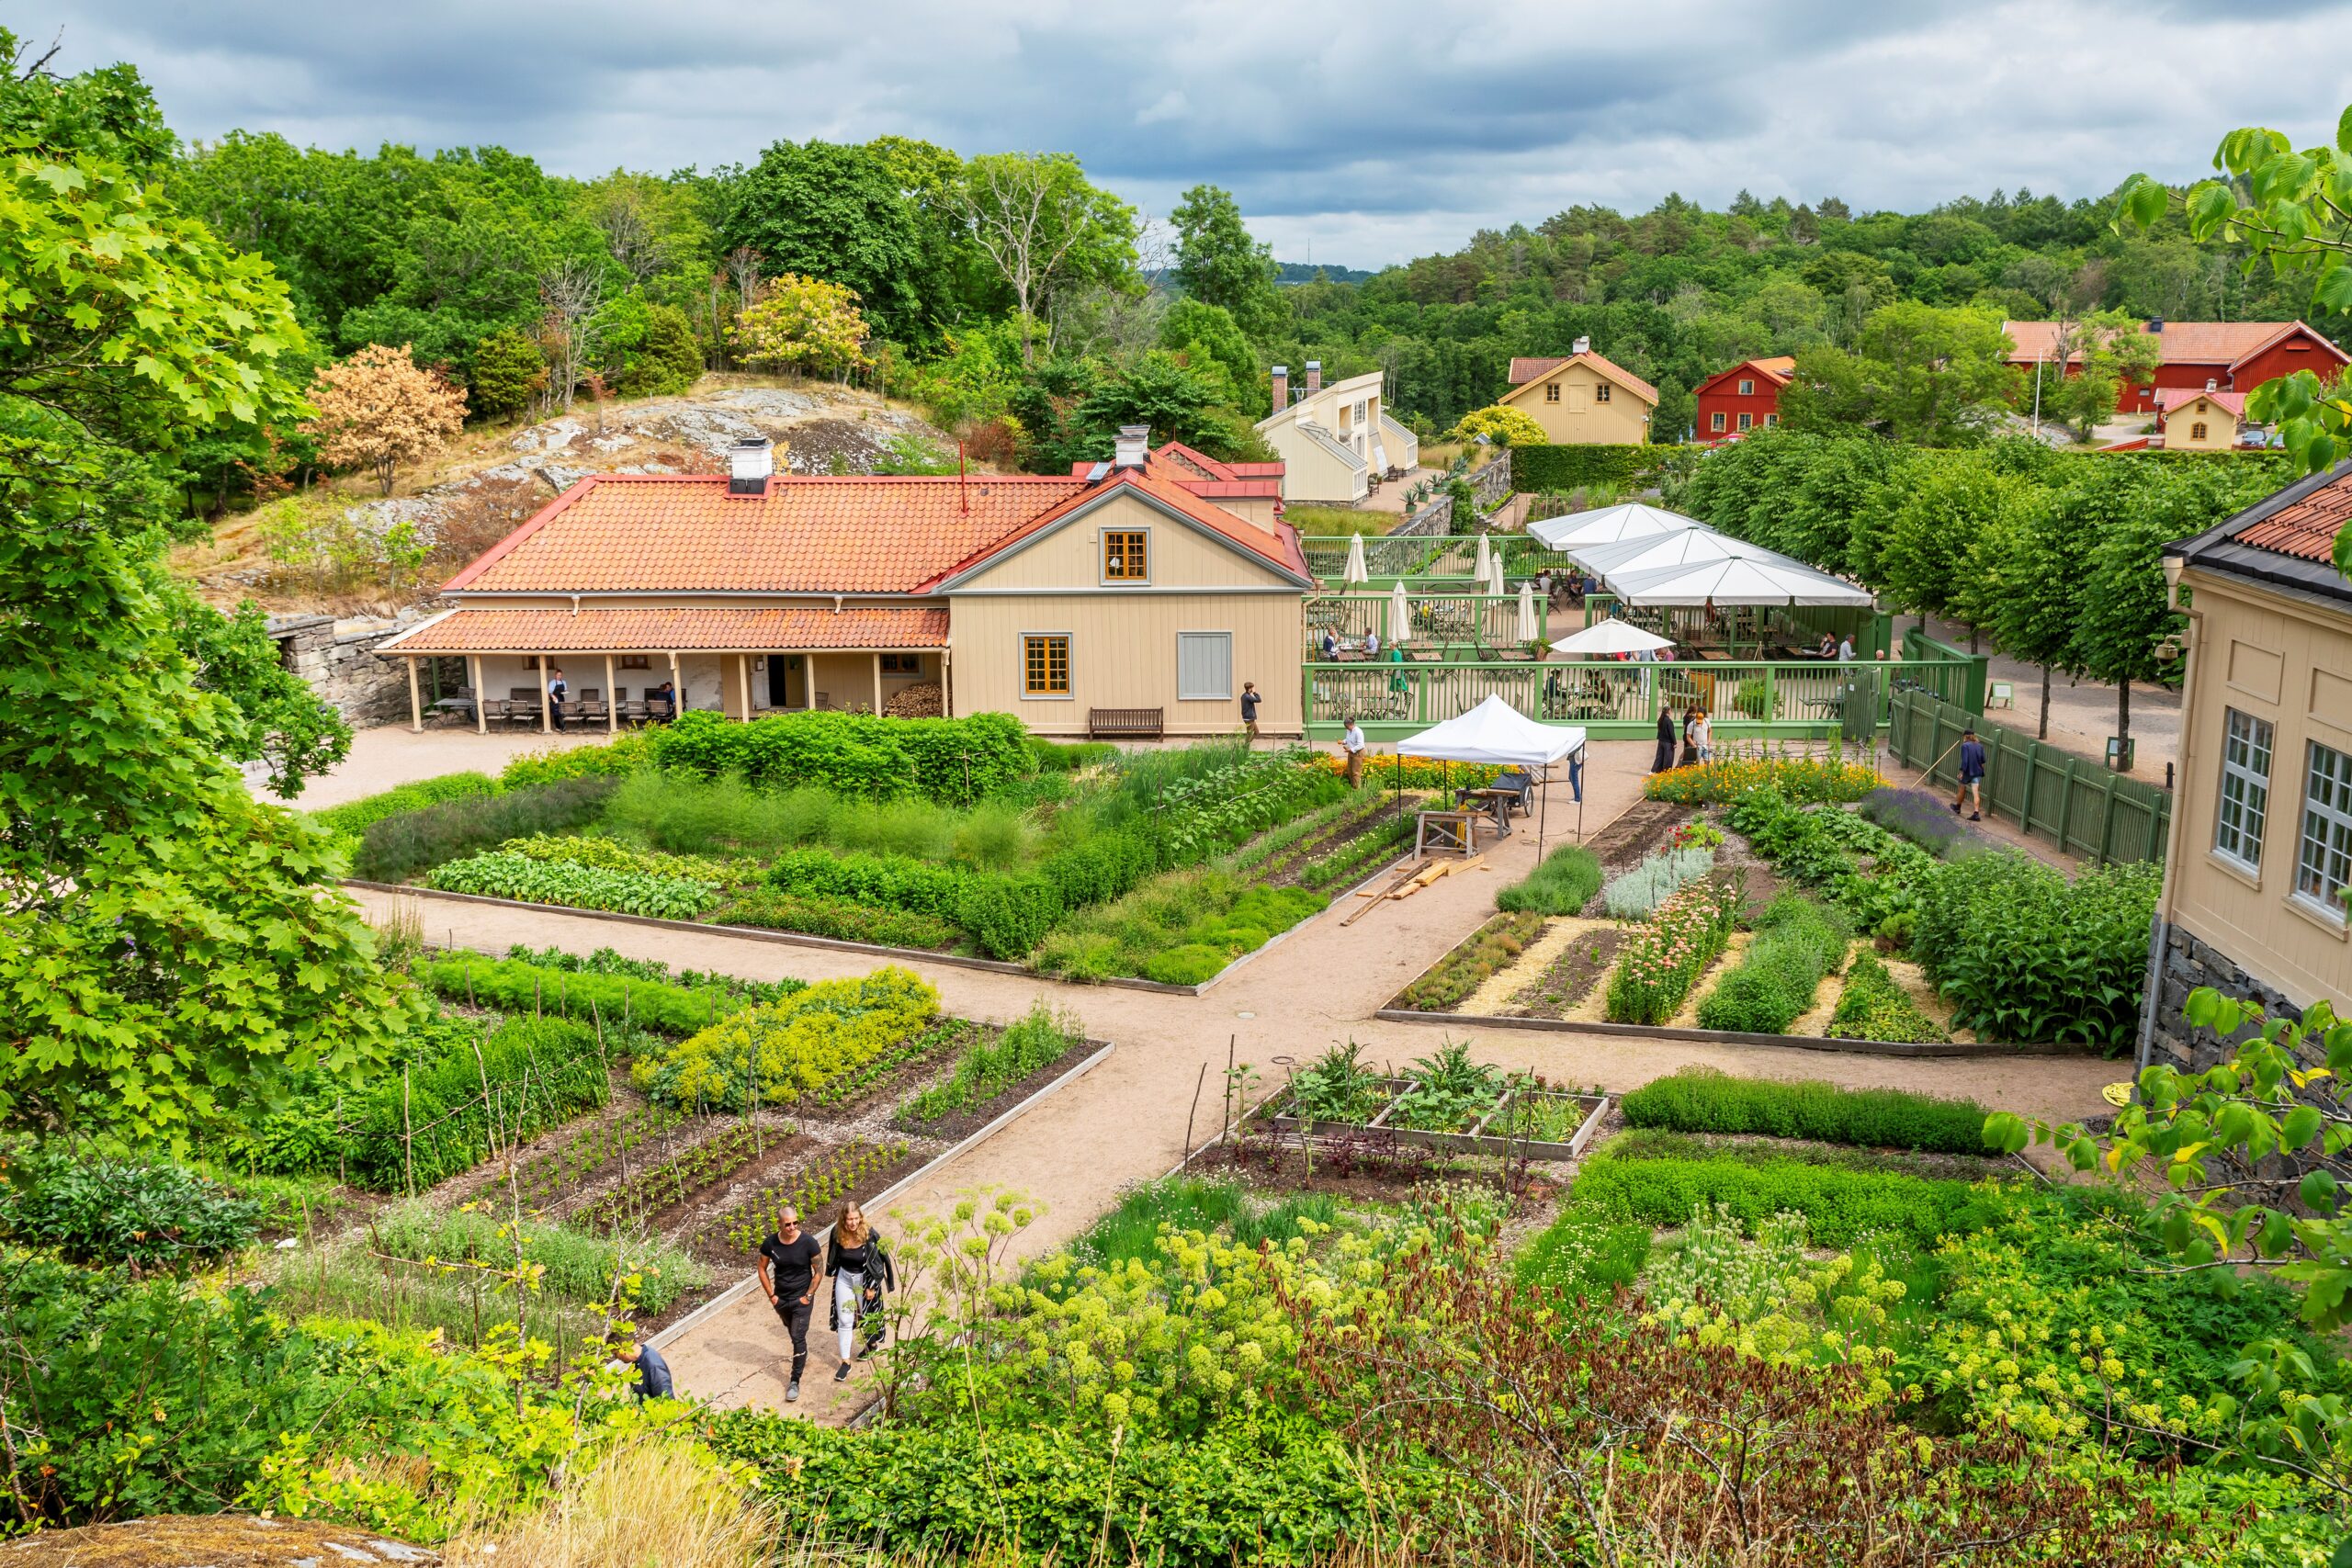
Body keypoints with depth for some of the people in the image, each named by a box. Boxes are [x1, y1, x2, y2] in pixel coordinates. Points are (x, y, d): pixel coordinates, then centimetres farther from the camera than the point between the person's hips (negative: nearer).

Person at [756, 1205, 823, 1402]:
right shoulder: (770, 1244, -12)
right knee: (792, 1333, 23)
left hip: (801, 1299, -4)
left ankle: (795, 1382, 1)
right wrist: (771, 1295, -1)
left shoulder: (808, 1243, -20)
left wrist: (808, 1295, -11)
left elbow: (818, 1271, -9)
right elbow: (762, 1269, 3)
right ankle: (802, 1356, 51)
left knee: (798, 1338, -6)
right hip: (781, 1299, 4)